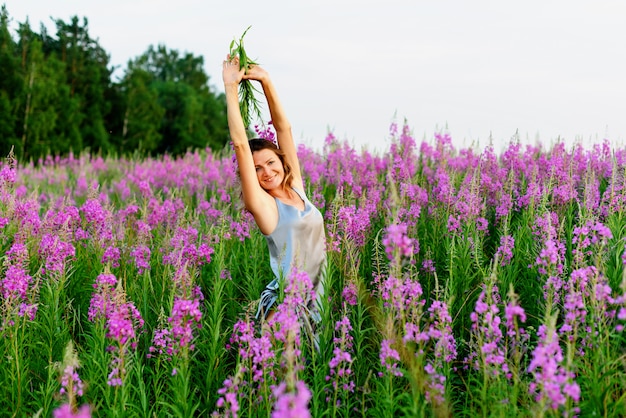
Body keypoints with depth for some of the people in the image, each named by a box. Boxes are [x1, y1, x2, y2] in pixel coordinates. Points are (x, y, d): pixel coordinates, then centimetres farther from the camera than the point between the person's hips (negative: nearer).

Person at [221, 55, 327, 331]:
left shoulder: (296, 188, 7)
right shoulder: (262, 204, -6)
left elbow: (283, 128, 8)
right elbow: (240, 145, -12)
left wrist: (266, 82, 3)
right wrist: (231, 88, -8)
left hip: (316, 299, 6)